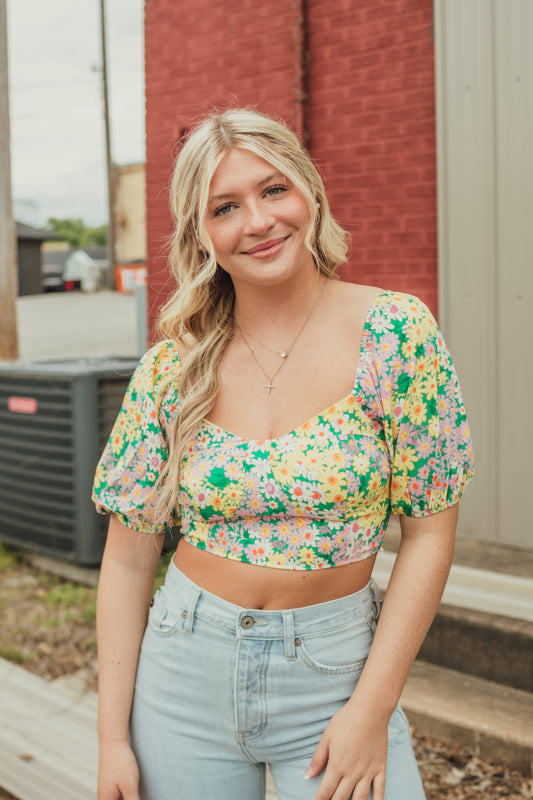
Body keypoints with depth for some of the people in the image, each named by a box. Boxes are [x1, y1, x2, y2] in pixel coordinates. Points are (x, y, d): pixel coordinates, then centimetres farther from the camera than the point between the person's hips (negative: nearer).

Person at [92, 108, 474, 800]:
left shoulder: (396, 332, -10)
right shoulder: (169, 370, -5)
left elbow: (429, 533, -8)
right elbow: (130, 556, 1)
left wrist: (372, 707, -11)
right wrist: (113, 737, -2)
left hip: (337, 667, -1)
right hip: (185, 672, 2)